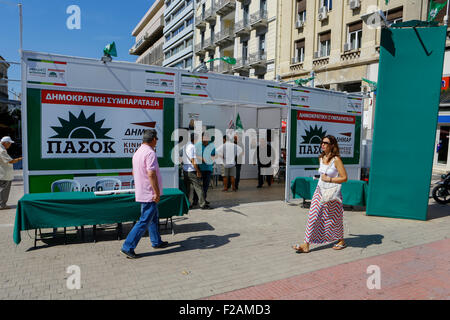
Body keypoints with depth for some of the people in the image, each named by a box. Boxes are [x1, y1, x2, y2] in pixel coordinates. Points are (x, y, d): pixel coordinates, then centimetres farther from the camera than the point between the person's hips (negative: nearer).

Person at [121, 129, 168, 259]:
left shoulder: (137, 152, 12)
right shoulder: (150, 153, -19)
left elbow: (134, 172, 19)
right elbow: (151, 174, -25)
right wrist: (157, 192, -20)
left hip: (141, 192, 10)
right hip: (149, 194, -10)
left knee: (154, 217, 21)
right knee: (144, 221, -4)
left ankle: (156, 242, 32)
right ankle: (128, 247, 0)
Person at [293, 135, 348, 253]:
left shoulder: (336, 159, -14)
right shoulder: (321, 158, 7)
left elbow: (344, 178, -14)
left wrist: (329, 179, -19)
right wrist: (322, 178, 10)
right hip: (319, 191, 6)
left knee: (334, 219, 10)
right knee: (313, 217, 1)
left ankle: (341, 241, 34)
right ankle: (306, 245, 3)